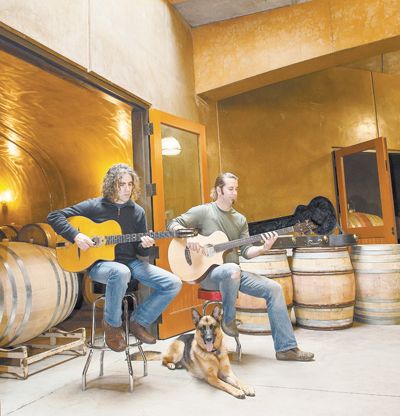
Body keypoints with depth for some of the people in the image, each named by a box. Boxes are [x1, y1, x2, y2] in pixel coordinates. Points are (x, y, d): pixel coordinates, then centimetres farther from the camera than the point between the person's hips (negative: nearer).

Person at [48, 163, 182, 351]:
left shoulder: (137, 212, 6)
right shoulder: (94, 206, -4)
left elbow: (140, 251, 10)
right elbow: (54, 216, -5)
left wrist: (144, 246, -14)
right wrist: (76, 236, -19)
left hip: (131, 262, 4)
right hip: (99, 263, -4)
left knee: (173, 283, -12)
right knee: (121, 272, -42)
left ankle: (138, 321, 7)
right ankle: (112, 325, -13)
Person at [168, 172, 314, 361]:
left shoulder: (240, 219, 12)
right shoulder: (203, 211, -2)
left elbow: (246, 251, 5)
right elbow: (173, 224, -5)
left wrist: (263, 248, -14)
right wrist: (188, 237, -24)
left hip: (233, 272, 6)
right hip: (208, 272, -5)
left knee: (274, 288, -10)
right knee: (232, 269, -40)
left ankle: (286, 348, -2)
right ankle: (228, 320, -12)